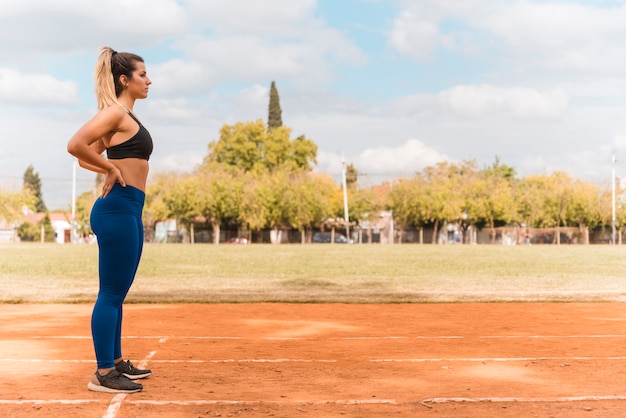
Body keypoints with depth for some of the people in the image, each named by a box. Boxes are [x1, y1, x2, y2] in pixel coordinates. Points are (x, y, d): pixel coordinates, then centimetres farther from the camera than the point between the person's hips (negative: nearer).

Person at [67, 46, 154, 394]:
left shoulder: (126, 115, 18)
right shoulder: (115, 111, -10)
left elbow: (86, 158, 22)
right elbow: (76, 146, -24)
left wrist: (119, 169, 9)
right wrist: (112, 169, -14)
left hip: (128, 210, 10)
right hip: (117, 208, -10)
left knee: (117, 293, 16)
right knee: (111, 293, -5)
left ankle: (116, 362, 26)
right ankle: (103, 375, 1)